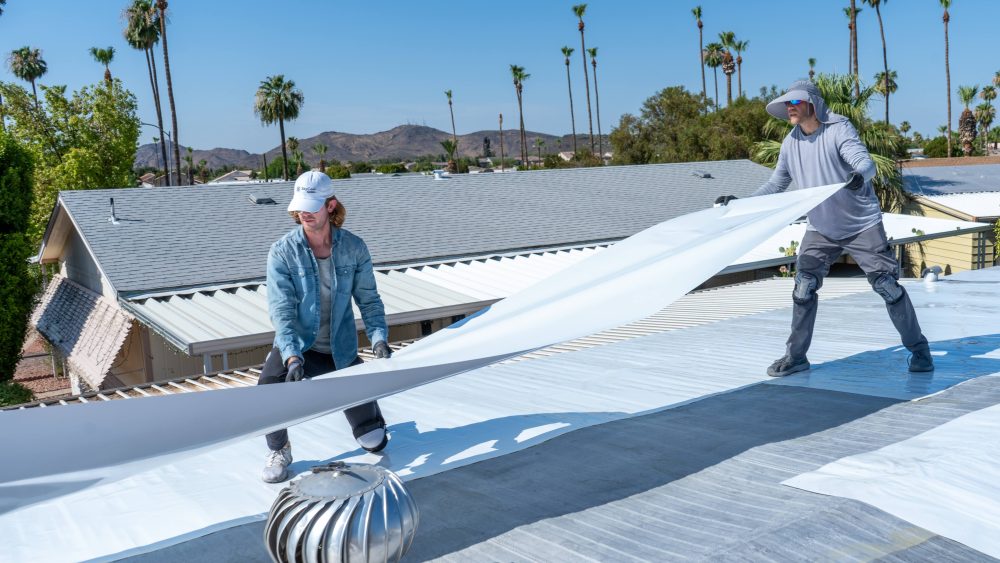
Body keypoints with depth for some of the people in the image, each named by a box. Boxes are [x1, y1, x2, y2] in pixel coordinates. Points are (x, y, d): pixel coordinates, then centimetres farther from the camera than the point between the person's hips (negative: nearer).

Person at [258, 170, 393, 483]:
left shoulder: (354, 248, -7)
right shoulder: (282, 253, -13)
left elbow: (368, 299, -3)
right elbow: (281, 310, -19)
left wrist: (378, 338, -19)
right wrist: (292, 357, -33)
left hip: (341, 351, 1)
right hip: (297, 347, -1)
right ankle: (279, 451, 0)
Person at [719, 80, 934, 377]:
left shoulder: (839, 129, -17)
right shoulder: (791, 143, -2)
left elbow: (866, 163, -30)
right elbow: (775, 185, 8)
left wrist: (859, 176, -54)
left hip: (862, 225, -5)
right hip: (820, 229, 5)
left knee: (887, 285, -2)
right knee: (803, 288, -1)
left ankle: (918, 349, 14)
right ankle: (795, 355, 10)